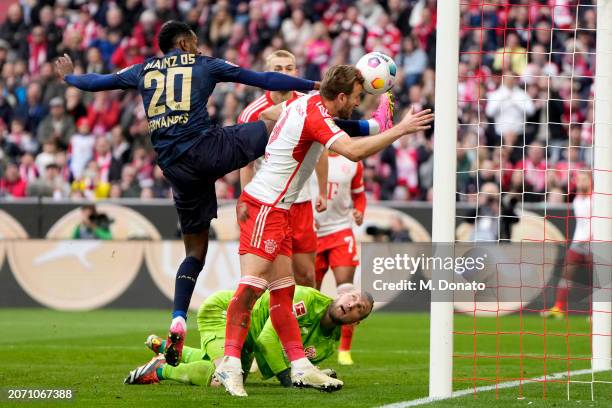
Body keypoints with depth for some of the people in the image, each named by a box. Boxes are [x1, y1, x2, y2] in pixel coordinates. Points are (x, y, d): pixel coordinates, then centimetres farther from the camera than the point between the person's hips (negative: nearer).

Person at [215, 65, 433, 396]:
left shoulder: (305, 102, 10)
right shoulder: (316, 118, -19)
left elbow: (266, 114, 28)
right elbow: (353, 151, -33)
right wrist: (400, 130, -28)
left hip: (274, 210, 11)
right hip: (264, 207, -11)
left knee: (283, 290, 9)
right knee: (251, 287, -15)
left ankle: (300, 366, 9)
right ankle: (230, 364, -18)